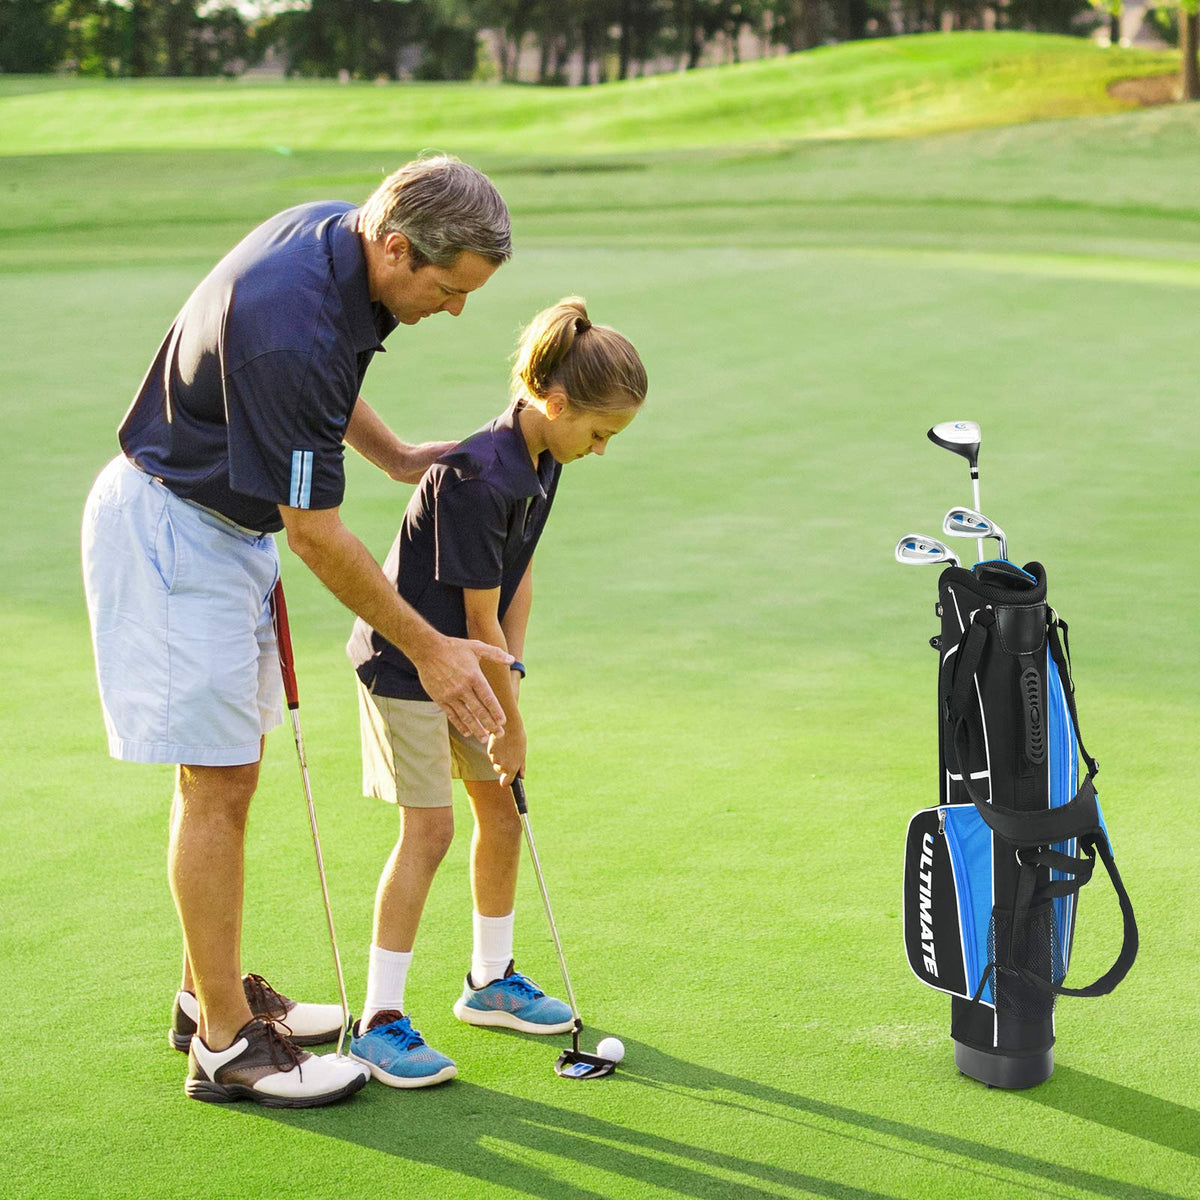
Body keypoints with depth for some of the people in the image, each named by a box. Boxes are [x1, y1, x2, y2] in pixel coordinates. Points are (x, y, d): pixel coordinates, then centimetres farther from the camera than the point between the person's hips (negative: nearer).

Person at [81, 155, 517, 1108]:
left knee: (233, 770, 15)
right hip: (171, 530, -10)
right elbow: (315, 533, -26)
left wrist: (399, 457, 8)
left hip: (225, 522, 10)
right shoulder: (289, 322, -33)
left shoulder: (341, 235, -5)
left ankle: (211, 990, 27)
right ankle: (225, 1042, 4)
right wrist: (428, 648, -19)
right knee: (216, 782, -5)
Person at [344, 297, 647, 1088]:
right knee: (430, 828, -9)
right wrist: (511, 720, -15)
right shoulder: (479, 477, -30)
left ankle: (492, 979, 30)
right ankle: (380, 1021, -3)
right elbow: (480, 615, -23)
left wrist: (509, 674, -3)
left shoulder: (543, 459, -2)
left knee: (504, 811, 13)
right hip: (408, 661, -9)